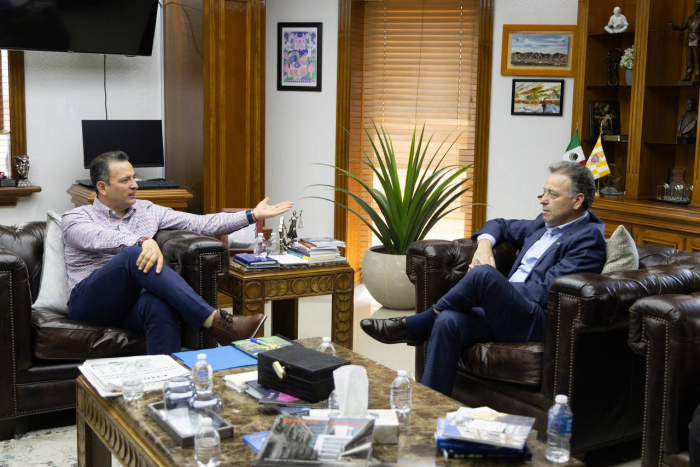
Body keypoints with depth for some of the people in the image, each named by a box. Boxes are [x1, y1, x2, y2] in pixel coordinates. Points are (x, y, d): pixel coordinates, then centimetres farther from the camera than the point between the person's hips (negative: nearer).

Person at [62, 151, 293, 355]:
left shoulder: (147, 210, 18)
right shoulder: (75, 218, 6)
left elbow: (202, 224, 12)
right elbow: (101, 239, -19)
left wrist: (252, 215, 3)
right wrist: (144, 241, -38)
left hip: (133, 303, 3)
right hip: (90, 301, -3)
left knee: (161, 307, -37)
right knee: (135, 255, -33)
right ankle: (216, 321, -40)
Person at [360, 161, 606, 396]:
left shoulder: (588, 238, -5)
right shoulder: (545, 223, 20)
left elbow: (542, 293, -14)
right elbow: (501, 225, 35)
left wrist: (488, 281, -10)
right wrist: (485, 243, 10)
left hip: (536, 324, -7)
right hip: (507, 312, 7)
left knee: (483, 274, -31)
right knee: (448, 321, -23)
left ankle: (413, 326, -11)